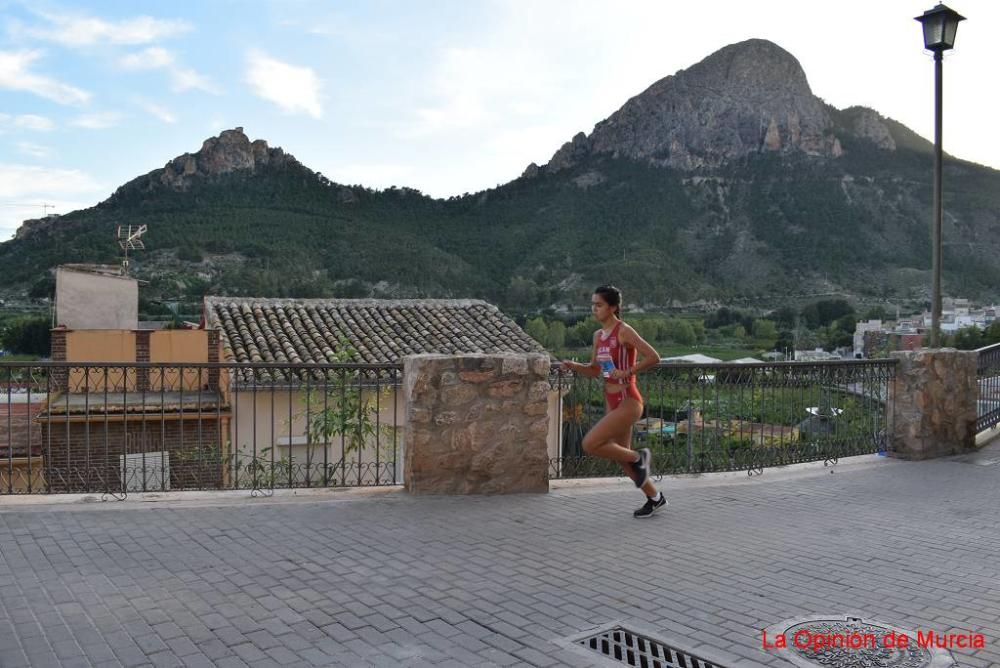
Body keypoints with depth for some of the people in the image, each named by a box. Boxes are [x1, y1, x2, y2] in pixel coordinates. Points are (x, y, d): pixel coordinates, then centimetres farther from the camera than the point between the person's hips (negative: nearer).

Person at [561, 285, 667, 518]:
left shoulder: (624, 331, -13)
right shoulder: (598, 335, 9)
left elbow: (653, 357, -19)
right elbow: (595, 371, 16)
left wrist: (627, 372, -22)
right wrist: (575, 366, -1)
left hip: (628, 402, -8)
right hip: (612, 402, 8)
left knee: (589, 444, -16)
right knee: (622, 455, 16)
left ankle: (638, 457, 5)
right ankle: (654, 497, 34)